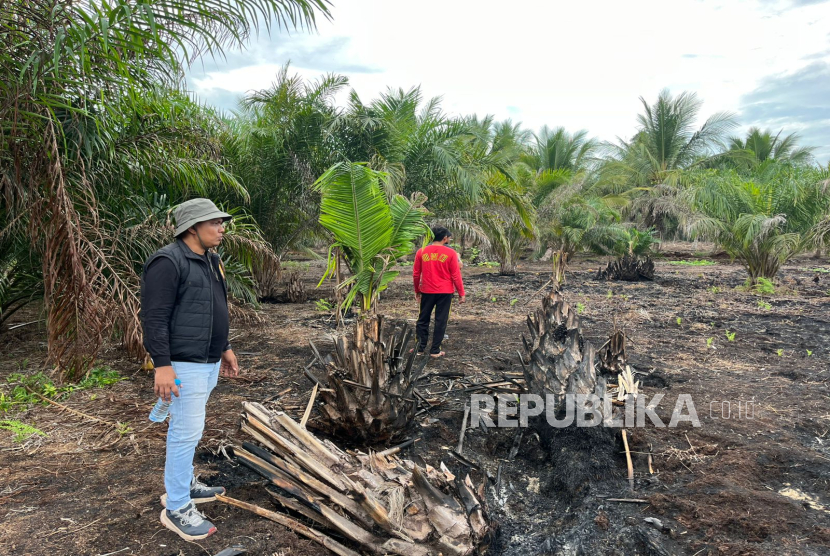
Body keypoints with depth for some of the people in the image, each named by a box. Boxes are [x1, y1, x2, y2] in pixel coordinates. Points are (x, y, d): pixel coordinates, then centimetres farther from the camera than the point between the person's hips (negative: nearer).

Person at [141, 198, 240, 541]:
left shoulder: (209, 260, 13)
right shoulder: (168, 262, -16)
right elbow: (154, 317, -20)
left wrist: (224, 348, 22)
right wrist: (162, 365, -24)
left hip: (209, 362, 9)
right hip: (185, 364, -9)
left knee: (187, 429, 20)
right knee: (187, 432, -4)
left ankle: (183, 484, 34)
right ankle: (176, 509, 9)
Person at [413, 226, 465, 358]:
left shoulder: (421, 252, 0)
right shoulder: (450, 253, -7)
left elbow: (416, 274, 5)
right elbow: (456, 275, -6)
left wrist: (417, 291, 17)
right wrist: (461, 293, 2)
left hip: (427, 291, 2)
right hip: (445, 292, -2)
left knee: (423, 319, 15)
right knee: (441, 321, 6)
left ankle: (420, 347, 18)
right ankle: (435, 350, 10)